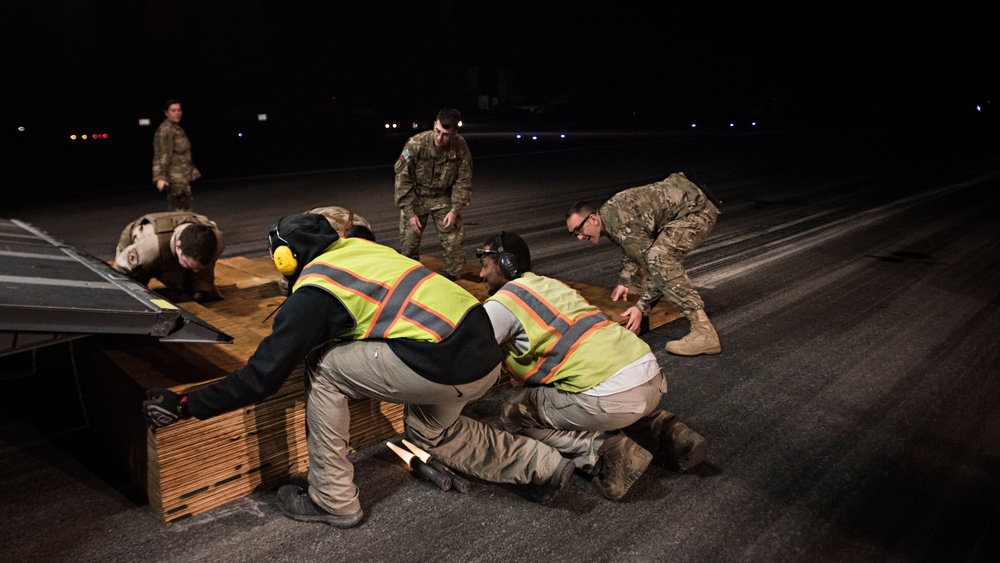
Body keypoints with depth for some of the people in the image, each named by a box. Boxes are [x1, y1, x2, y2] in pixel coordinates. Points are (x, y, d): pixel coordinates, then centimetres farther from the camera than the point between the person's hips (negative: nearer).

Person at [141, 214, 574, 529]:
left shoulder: (311, 292, -2)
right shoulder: (358, 246, 19)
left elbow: (262, 376, -1)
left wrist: (184, 406, 10)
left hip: (443, 364, -8)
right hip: (487, 351, 9)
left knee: (323, 369, 8)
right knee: (430, 432, 31)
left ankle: (333, 501, 18)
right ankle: (543, 465, 29)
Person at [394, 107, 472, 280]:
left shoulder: (460, 147, -18)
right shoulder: (416, 144, -24)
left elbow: (464, 181, -6)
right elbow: (402, 179, -15)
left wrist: (455, 210, -13)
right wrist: (409, 213, -17)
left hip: (444, 199, 1)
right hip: (416, 197, -1)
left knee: (454, 243, -6)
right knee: (408, 245, -1)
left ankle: (453, 280, 15)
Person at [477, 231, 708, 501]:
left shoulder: (501, 303, 1)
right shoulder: (549, 284, 24)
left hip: (613, 396, -8)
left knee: (514, 412, 7)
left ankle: (605, 452, -7)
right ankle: (664, 431, 18)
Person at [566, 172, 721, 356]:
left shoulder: (622, 226, -26)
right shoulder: (608, 213, 5)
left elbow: (660, 267, -23)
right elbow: (633, 250, 22)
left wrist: (642, 307, -21)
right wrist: (624, 282, 18)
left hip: (697, 210, -11)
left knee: (659, 258, -30)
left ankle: (703, 332, -33)